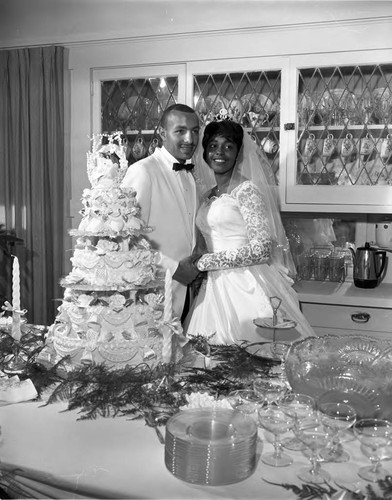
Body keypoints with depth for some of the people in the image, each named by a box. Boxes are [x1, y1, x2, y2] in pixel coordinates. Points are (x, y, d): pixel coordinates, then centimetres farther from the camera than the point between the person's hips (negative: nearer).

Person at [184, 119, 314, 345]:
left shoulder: (247, 190, -7)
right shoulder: (208, 196, 14)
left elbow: (261, 249, -15)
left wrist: (204, 262, -12)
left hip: (247, 286, -6)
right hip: (216, 288, 6)